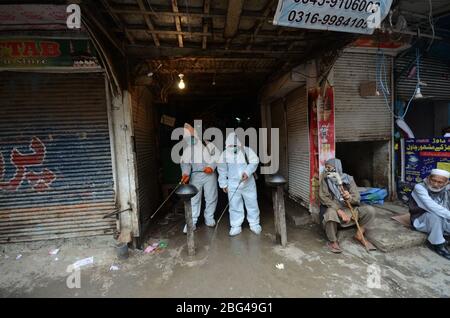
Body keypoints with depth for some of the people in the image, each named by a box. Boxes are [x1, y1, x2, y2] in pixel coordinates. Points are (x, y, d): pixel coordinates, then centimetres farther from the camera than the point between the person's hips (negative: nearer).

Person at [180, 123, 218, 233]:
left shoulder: (207, 144, 10)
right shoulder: (186, 150, 15)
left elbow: (216, 155, 2)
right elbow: (185, 163, 2)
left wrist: (211, 166, -13)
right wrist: (186, 173, -18)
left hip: (209, 174, -1)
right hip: (195, 175, 1)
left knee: (211, 198, 4)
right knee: (193, 199, -2)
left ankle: (209, 219, 21)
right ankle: (191, 222, 7)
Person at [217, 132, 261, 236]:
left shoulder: (247, 151, -5)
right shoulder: (224, 154, -2)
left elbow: (254, 161, -14)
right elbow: (222, 170, 6)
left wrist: (247, 172, -30)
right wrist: (223, 184, 8)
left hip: (248, 183, 0)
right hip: (233, 185, 1)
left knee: (252, 204, 9)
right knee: (234, 206, 6)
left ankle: (254, 224, 27)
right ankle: (236, 226, 21)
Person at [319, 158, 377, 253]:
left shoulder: (348, 179, 1)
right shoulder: (325, 180, -4)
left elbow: (357, 198, -5)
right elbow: (323, 198, -14)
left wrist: (349, 197, -30)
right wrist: (339, 210, -25)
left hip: (350, 209, 3)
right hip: (334, 208, -3)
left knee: (370, 210, -17)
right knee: (330, 213, -37)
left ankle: (359, 234, 5)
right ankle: (332, 241, -12)